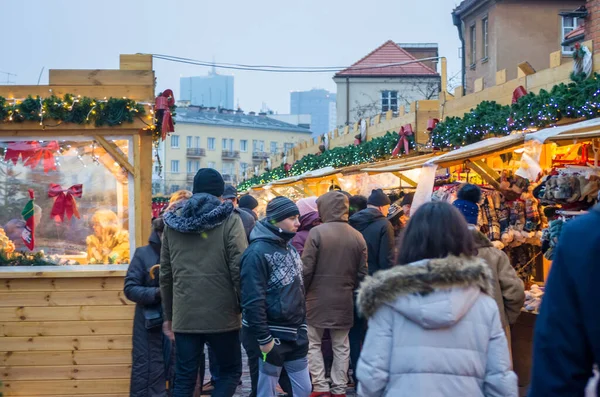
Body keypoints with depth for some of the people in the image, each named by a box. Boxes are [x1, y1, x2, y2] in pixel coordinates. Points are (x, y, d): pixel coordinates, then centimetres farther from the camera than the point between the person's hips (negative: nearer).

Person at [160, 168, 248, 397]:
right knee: (231, 371, 11)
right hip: (222, 314, -3)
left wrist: (168, 315, 18)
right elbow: (239, 270, -11)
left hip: (184, 315, 4)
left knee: (184, 378, 9)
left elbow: (166, 273, 12)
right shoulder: (229, 220, -3)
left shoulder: (173, 222, 9)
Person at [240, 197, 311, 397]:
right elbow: (253, 301, -20)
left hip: (295, 334, 8)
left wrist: (302, 326, 18)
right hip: (272, 336, -8)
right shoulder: (258, 252, -17)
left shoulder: (290, 248, 10)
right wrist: (264, 340, -21)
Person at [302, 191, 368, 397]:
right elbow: (362, 273, 4)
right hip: (344, 300, 4)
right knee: (341, 346, 12)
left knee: (313, 344, 9)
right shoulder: (357, 236, 0)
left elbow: (307, 269, -13)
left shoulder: (317, 232, -13)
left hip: (318, 298, -4)